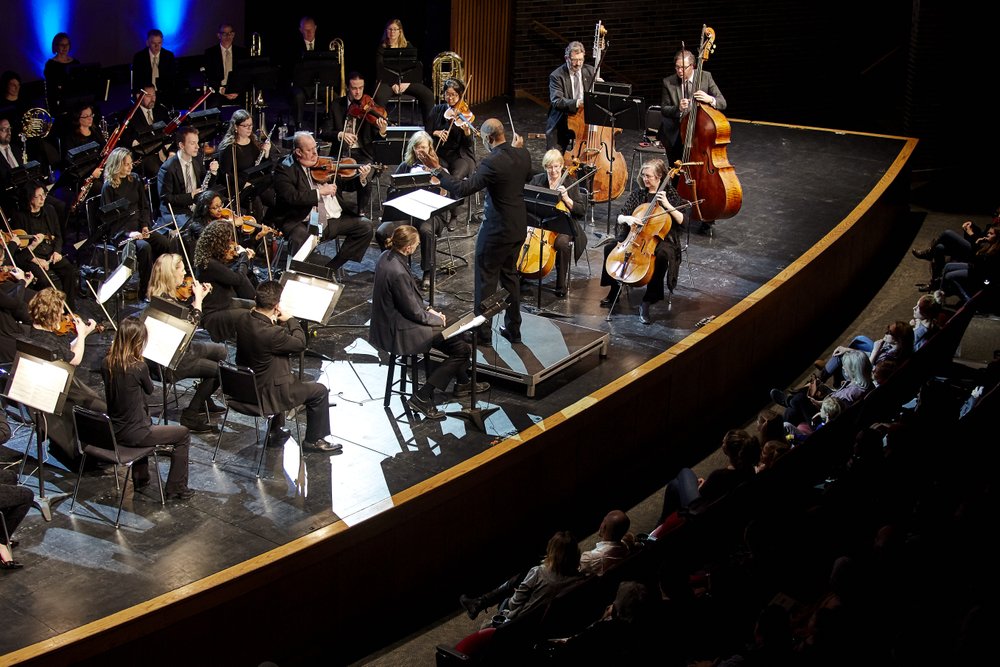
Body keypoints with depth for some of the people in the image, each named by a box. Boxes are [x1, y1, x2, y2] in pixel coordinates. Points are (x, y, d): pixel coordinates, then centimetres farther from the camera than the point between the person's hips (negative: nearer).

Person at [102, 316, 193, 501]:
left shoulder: (107, 363, -5)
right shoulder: (138, 366, -23)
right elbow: (149, 389, -2)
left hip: (113, 431, 7)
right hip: (133, 434, -7)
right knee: (183, 434, 12)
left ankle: (140, 479, 44)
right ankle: (176, 489, 18)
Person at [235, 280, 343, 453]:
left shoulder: (243, 320, -10)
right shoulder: (272, 333, -33)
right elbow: (300, 344, -16)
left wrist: (272, 321, -4)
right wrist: (290, 319, -5)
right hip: (266, 394, -8)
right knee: (320, 391, 7)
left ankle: (276, 427, 46)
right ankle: (314, 440, 22)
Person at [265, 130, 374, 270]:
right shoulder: (284, 169, -5)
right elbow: (291, 197, -21)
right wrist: (319, 192, -22)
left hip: (332, 219, 6)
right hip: (302, 223, -6)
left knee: (366, 226, -7)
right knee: (299, 239, -37)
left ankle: (332, 267, 0)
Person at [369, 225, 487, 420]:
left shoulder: (387, 257, -2)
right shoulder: (397, 272, -31)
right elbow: (413, 312, -20)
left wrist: (428, 309, 8)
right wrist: (436, 319, -4)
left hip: (389, 321, 10)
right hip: (399, 332, -10)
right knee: (463, 349, -6)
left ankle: (463, 383, 39)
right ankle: (423, 397, -4)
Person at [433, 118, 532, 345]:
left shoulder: (492, 163, -25)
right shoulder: (522, 155, -2)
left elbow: (463, 188, -27)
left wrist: (439, 174, -16)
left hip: (496, 230, -8)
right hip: (518, 227, 8)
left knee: (486, 280, 6)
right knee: (509, 275, 20)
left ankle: (483, 333, 14)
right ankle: (513, 330, 27)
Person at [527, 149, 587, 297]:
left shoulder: (570, 183, -1)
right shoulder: (537, 180, 6)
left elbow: (582, 210, -3)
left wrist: (566, 199, -17)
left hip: (562, 225, -3)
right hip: (540, 222, 3)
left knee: (561, 243, -36)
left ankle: (561, 284, -18)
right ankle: (520, 272, -2)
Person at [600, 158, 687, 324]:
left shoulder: (671, 194, -3)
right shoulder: (638, 194, 6)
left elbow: (682, 221, -11)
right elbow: (620, 217, 4)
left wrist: (667, 205, -22)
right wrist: (627, 218, -19)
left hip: (661, 238, -4)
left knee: (662, 255, -38)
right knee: (610, 248, -18)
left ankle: (646, 304, -32)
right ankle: (615, 287, 5)